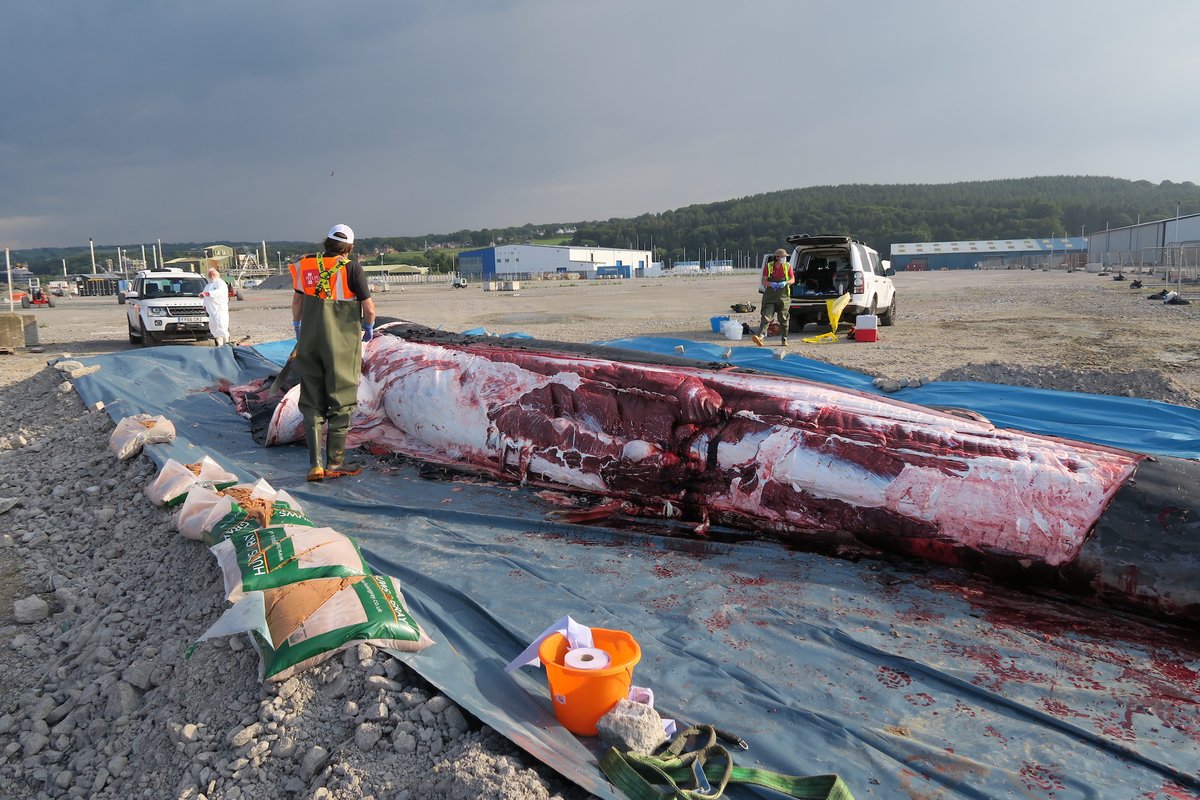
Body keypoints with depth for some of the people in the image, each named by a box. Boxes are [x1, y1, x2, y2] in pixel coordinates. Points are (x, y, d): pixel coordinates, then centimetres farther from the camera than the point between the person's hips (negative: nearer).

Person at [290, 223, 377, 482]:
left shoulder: (306, 266, 4)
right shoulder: (352, 269, -10)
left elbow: (297, 301, 16)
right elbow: (369, 308, -9)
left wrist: (297, 327, 32)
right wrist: (369, 327, 12)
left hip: (310, 344, 4)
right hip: (342, 345, -4)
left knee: (312, 403, 11)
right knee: (341, 402, 8)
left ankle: (315, 464, 7)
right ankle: (335, 462, 12)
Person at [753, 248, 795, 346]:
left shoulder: (788, 266, 3)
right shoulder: (768, 266, 0)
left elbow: (792, 280, 6)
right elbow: (764, 282, 0)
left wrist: (785, 283, -16)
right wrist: (771, 284, -21)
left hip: (783, 296, 1)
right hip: (770, 296, -1)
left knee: (783, 319, 6)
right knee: (766, 316, -13)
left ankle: (784, 340, 16)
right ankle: (760, 336, -24)